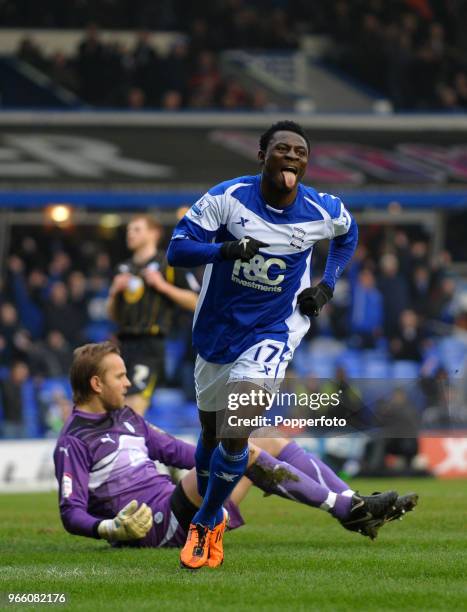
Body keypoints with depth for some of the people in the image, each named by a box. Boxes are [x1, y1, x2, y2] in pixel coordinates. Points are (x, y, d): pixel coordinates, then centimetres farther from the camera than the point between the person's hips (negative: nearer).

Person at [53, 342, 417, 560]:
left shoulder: (124, 417, 19)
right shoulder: (74, 443, -8)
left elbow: (170, 449, 28)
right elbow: (71, 513, -13)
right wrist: (111, 528, -31)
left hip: (179, 509, 10)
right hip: (158, 527, -10)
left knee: (275, 445, 7)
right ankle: (343, 507, -21)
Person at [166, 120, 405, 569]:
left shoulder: (324, 211, -11)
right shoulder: (228, 197, -15)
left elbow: (347, 233, 15)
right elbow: (176, 250, -18)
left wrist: (327, 286, 3)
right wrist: (225, 250, -35)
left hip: (272, 334, -2)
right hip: (216, 331, 2)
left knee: (234, 438, -19)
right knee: (212, 435, 17)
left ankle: (204, 524, 2)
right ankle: (212, 519, 42)